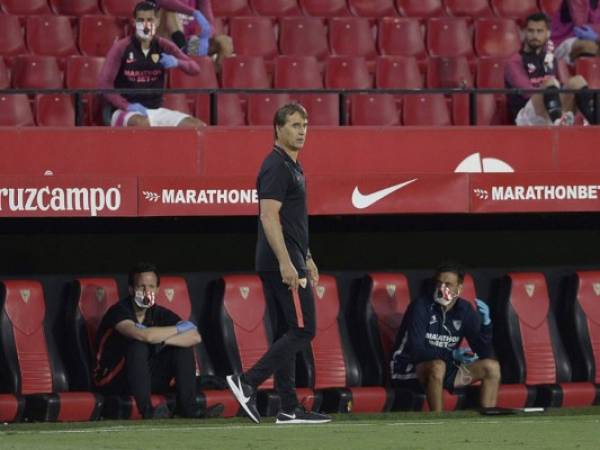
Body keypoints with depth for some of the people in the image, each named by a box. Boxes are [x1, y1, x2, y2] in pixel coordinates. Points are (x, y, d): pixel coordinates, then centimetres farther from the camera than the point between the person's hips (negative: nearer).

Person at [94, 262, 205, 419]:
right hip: (112, 381, -6)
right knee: (138, 346, -32)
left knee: (183, 347, -7)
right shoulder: (119, 311, -18)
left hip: (147, 379, 6)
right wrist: (178, 328, -20)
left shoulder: (159, 313, 0)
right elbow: (145, 336, -37)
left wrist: (162, 340, -27)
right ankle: (146, 410, -34)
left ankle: (188, 408, -13)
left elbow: (195, 337, -11)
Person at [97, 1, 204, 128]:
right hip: (126, 111, -5)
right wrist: (127, 106, -23)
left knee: (198, 127, -16)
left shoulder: (163, 46, 6)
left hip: (156, 111, 5)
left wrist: (177, 62, -18)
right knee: (141, 124, -41)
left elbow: (195, 68, 5)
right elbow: (104, 83, -10)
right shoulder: (122, 47, -6)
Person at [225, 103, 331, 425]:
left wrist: (306, 259, 26)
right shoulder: (277, 167, -13)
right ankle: (247, 382, -12)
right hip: (282, 262, -10)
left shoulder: (292, 166, 19)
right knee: (302, 330, -11)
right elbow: (269, 217, -21)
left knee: (290, 334, 9)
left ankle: (289, 409, 9)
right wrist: (286, 263, -26)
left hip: (289, 262, 10)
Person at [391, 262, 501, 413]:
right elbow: (416, 350, -25)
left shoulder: (464, 310, 0)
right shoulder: (421, 307, -15)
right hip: (412, 370, -6)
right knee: (438, 365, -38)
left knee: (492, 367, -7)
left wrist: (485, 322, -19)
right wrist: (452, 354, -30)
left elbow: (484, 353, -3)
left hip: (446, 370, 6)